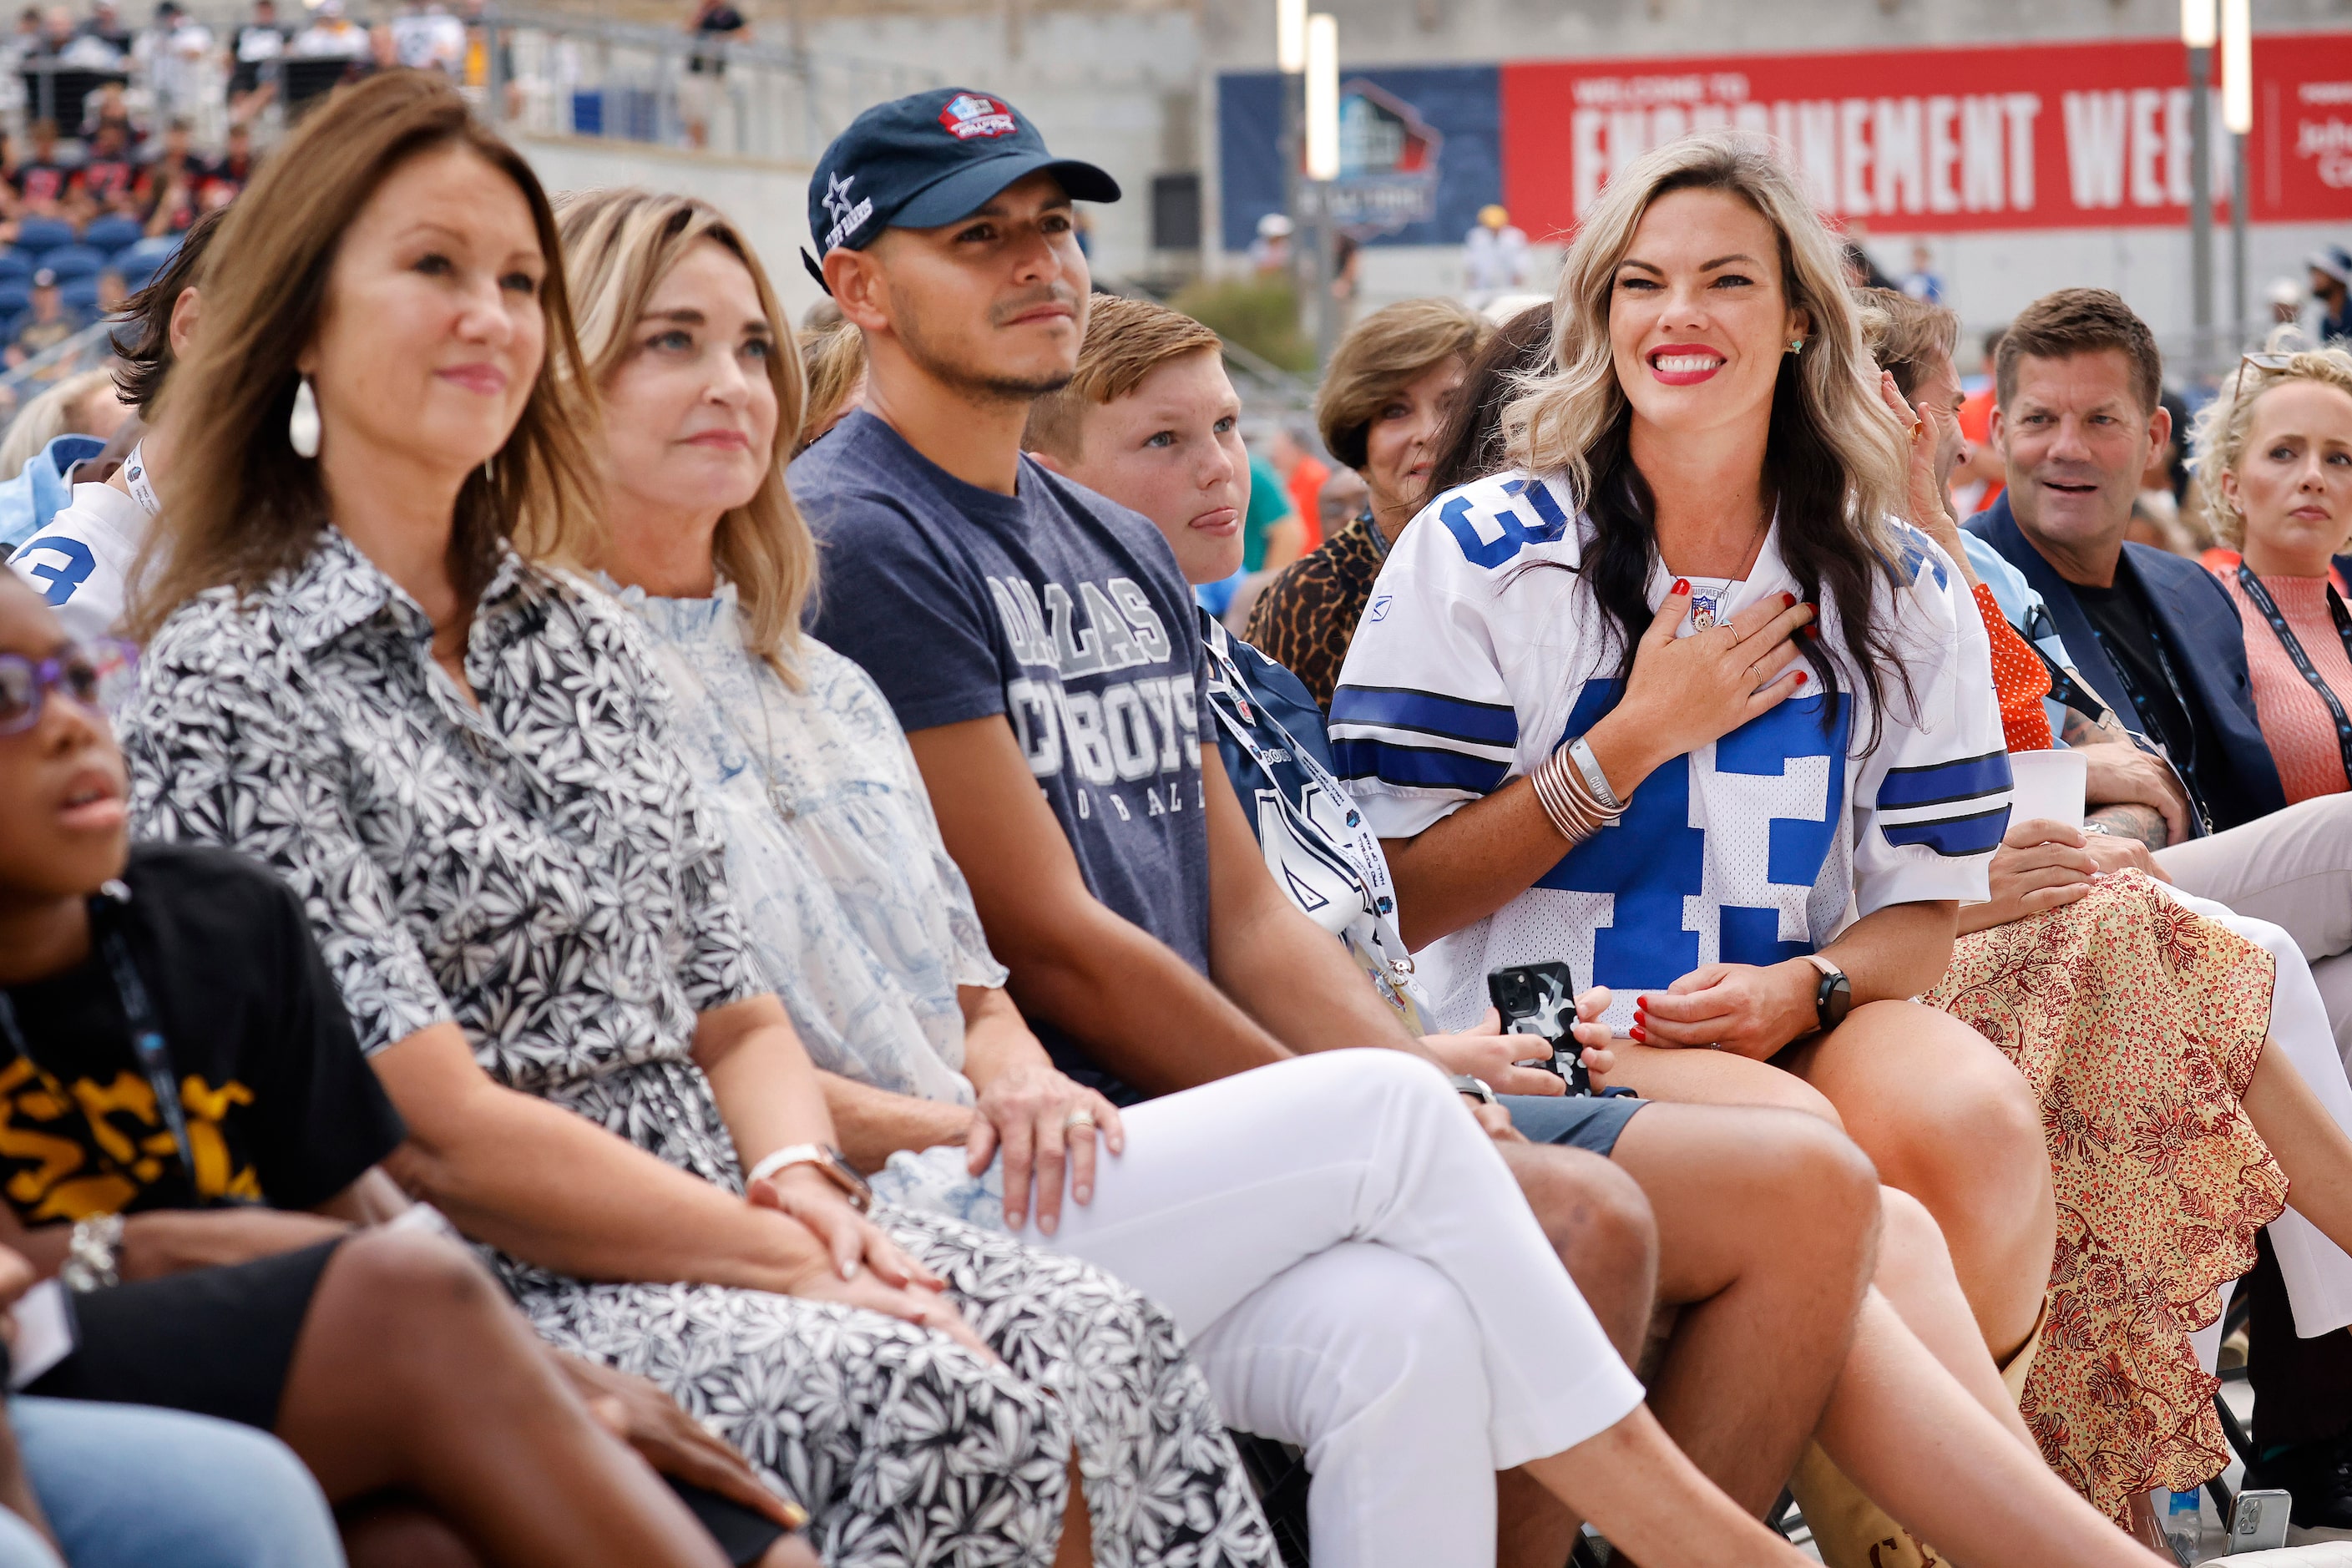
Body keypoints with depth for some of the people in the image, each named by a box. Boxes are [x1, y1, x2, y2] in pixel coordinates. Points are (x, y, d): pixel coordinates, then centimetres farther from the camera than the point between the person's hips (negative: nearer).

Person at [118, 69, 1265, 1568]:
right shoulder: (230, 682, -8)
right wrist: (785, 1261, -15)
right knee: (930, 1406, -31)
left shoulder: (584, 640, 17)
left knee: (1111, 1342, -19)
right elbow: (436, 1130, -15)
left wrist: (803, 1185, -6)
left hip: (724, 1228, 7)